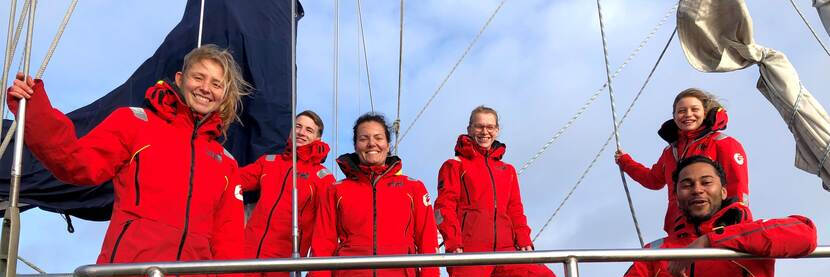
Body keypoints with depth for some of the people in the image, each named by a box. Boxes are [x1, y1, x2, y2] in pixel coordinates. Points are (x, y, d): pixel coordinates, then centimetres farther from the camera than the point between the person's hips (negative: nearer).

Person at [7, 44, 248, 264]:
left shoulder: (225, 161, 20)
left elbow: (227, 235, 15)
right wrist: (34, 109, -12)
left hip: (194, 268, 3)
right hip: (129, 264, -3)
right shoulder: (135, 120, 11)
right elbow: (80, 164, -1)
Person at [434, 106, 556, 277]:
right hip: (469, 253, -4)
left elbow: (515, 210, 21)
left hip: (505, 249, 4)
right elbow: (445, 206, 1)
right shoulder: (455, 166, 12)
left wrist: (524, 241, 3)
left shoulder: (508, 170, 26)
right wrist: (453, 243, -13)